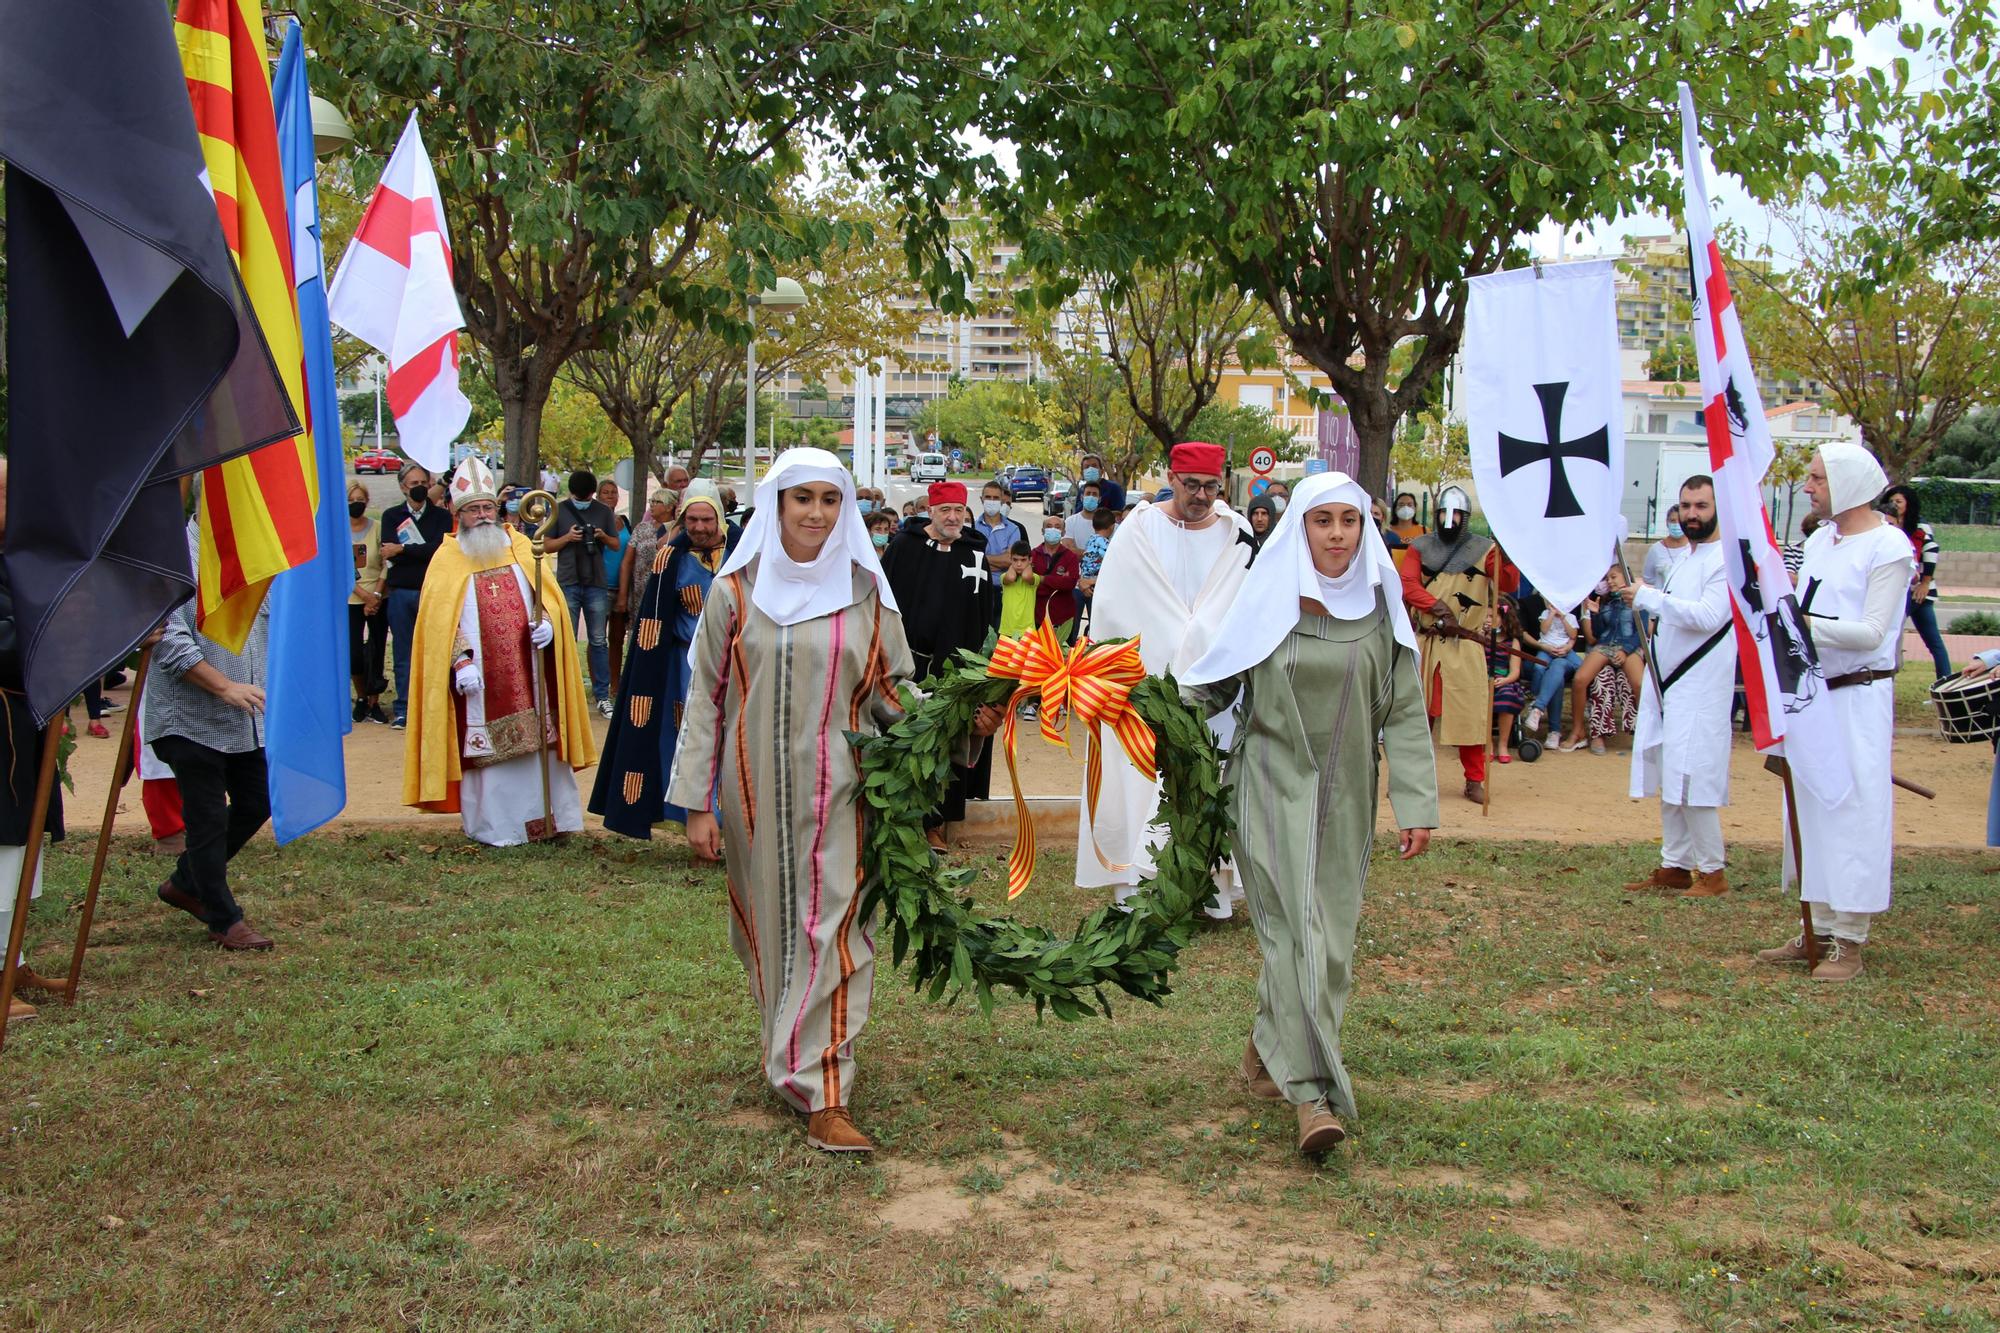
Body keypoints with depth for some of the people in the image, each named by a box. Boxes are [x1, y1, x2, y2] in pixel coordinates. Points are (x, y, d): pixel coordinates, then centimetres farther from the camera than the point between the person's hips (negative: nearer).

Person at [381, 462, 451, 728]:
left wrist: (403, 550, -9)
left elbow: (440, 548, -10)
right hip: (401, 593, 1)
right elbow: (388, 552, -4)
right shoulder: (392, 516, 12)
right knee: (403, 654, 4)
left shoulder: (441, 516, 8)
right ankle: (403, 710, 10)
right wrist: (423, 551, -9)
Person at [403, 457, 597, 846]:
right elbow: (440, 621, -4)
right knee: (487, 748, -1)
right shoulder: (447, 559, 2)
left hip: (528, 672, 3)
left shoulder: (521, 547, 10)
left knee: (537, 741, 4)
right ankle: (494, 825, 8)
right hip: (480, 678, -3)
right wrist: (461, 662, -16)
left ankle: (542, 816, 12)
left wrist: (547, 624, -11)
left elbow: (549, 597, 10)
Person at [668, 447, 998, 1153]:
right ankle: (790, 1053, 30)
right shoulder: (735, 591, 2)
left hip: (838, 790, -1)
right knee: (767, 925, 9)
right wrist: (698, 801, 0)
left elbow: (893, 692, 7)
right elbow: (706, 699, 4)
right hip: (756, 792, 1)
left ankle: (824, 1094, -5)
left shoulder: (865, 592, 3)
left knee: (833, 930, -6)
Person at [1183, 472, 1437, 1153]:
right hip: (1274, 784, -3)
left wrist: (1415, 804, -4)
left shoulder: (1381, 605, 3)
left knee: (1327, 934, 9)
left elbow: (1405, 713, 2)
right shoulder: (1268, 598, -3)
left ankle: (1269, 1047, 31)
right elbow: (1215, 682, 3)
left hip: (1345, 794, 3)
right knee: (1296, 929, -11)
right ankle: (1313, 1092, -12)